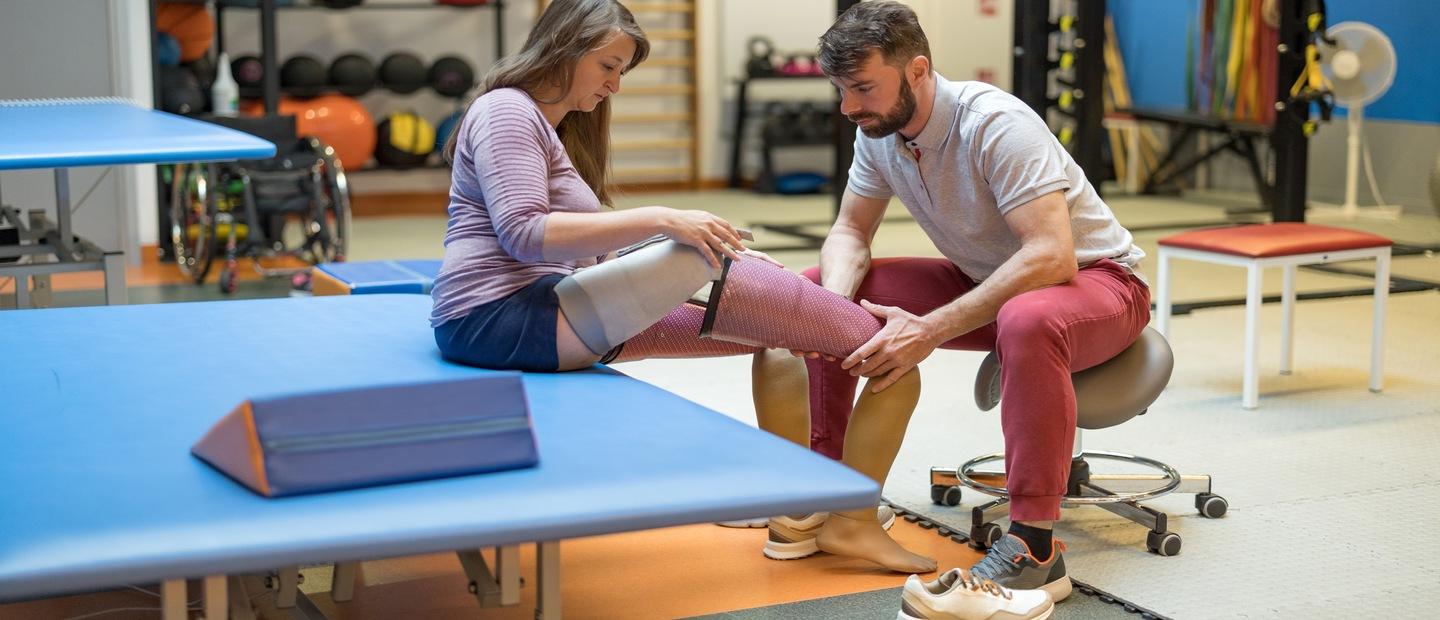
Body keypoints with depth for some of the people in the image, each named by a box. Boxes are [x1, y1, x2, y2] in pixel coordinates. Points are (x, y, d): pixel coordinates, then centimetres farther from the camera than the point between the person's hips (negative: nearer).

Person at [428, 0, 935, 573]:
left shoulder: (556, 129, 26)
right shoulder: (506, 111, -5)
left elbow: (589, 248, 19)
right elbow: (523, 234, -20)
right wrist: (659, 220, -25)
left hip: (543, 311, 9)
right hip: (498, 318, -9)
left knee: (769, 326, -2)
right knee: (706, 260, -25)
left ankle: (799, 512, -7)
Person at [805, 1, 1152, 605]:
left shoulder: (996, 125, -29)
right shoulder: (878, 130, -7)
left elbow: (1051, 257, -37)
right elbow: (850, 233, 2)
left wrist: (930, 330, -41)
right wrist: (837, 302, -22)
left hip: (1095, 279, -7)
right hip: (986, 281, 7)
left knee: (1026, 320, -43)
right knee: (820, 287, -4)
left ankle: (1033, 549, -37)